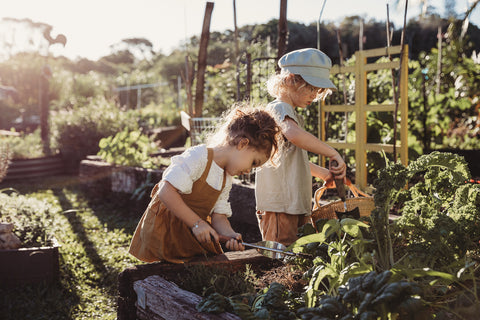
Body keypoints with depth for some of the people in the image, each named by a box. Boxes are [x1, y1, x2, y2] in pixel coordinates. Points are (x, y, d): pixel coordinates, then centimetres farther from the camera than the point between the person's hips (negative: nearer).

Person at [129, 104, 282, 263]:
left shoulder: (226, 181, 10)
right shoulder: (198, 157, -18)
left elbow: (219, 216, 8)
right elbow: (166, 192, -27)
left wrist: (230, 235, -14)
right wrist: (197, 223, -25)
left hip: (195, 236, 8)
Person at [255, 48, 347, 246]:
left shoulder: (292, 114, 22)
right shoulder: (278, 108, -11)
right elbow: (293, 134, -36)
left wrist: (322, 173, 31)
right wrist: (333, 154, -32)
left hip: (295, 205, 10)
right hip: (279, 207, -10)